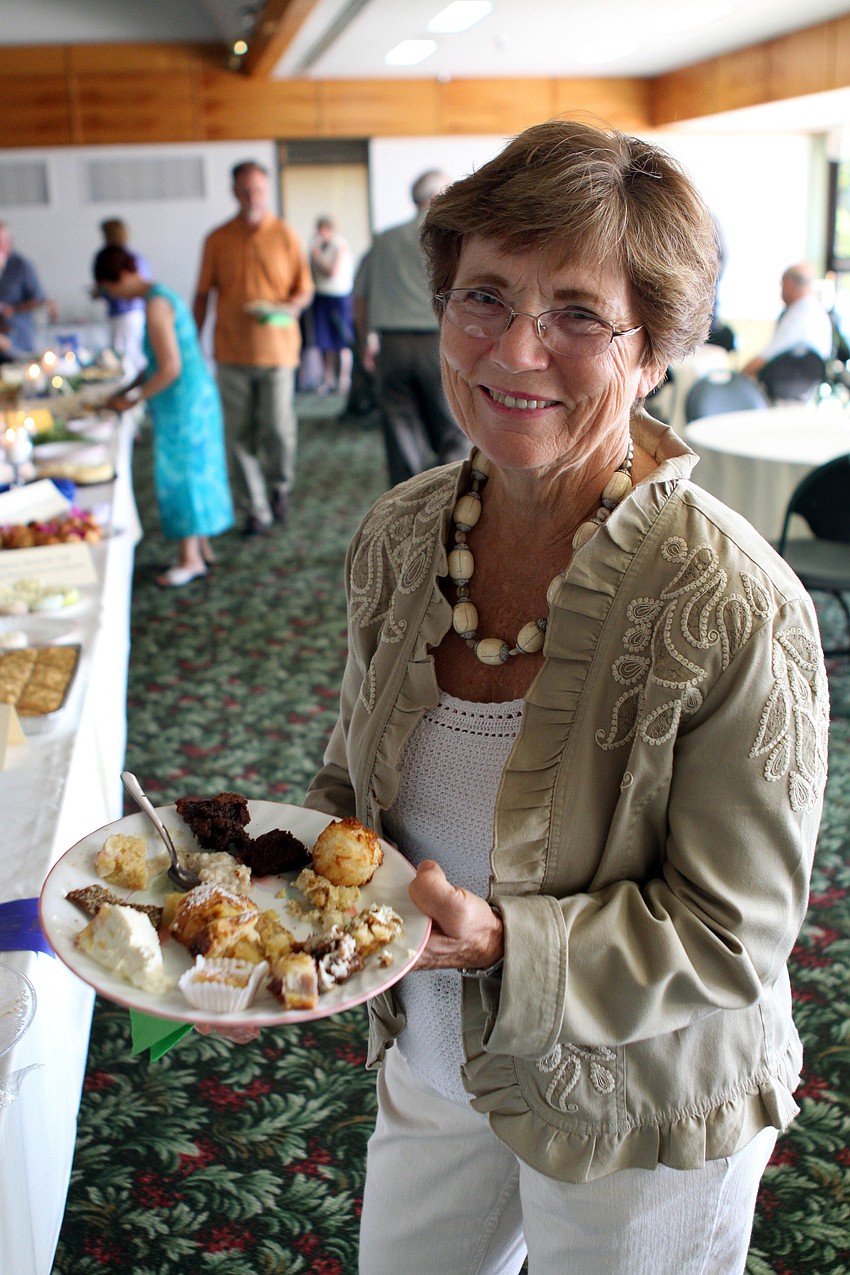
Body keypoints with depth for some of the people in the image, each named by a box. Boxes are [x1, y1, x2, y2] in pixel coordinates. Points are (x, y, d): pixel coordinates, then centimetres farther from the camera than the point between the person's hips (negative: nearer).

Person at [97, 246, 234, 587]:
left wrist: (134, 399, -13)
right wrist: (127, 390, 15)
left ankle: (191, 559, 6)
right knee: (194, 470, 15)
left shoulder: (156, 305, -18)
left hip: (182, 402, -10)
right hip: (197, 395, 10)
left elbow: (170, 369, -23)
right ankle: (201, 547, 25)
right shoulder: (162, 295, 12)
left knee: (181, 473, -2)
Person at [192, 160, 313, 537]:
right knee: (240, 435, 1)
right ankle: (256, 510, 12)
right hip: (232, 351, 2)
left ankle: (280, 486, 24)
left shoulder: (285, 235, 4)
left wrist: (286, 308, -15)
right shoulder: (217, 240, 7)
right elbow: (203, 294, 10)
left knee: (278, 429, -7)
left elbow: (305, 289, 7)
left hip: (277, 348, -1)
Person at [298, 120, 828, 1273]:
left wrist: (501, 943, -33)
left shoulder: (736, 610, -29)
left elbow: (731, 932, -21)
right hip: (429, 1069, 6)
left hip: (637, 1121, -5)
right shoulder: (397, 538, -10)